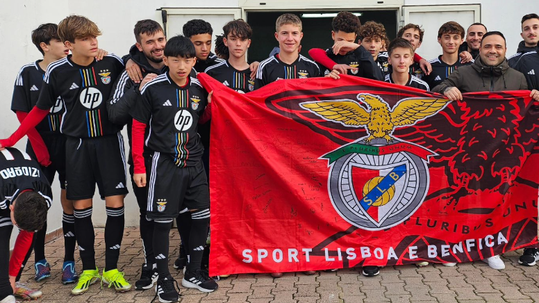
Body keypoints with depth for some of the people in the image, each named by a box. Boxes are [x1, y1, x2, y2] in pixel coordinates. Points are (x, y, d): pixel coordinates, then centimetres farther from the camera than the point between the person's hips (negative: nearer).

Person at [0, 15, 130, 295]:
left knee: (115, 204, -3)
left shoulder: (112, 63, -7)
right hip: (77, 144, 0)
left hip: (109, 141, 0)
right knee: (81, 207, 4)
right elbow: (41, 110, 5)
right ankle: (88, 269, 19)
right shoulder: (57, 72, -6)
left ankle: (111, 269, 11)